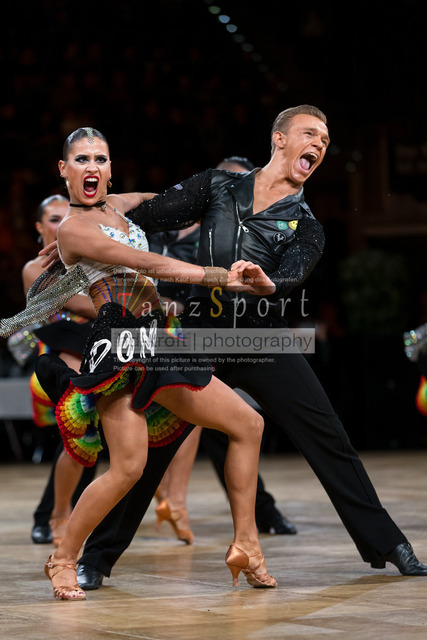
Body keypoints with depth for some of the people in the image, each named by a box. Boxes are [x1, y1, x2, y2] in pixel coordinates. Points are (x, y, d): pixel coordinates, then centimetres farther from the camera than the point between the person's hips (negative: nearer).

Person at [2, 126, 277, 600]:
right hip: (119, 341, -8)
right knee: (128, 467, -21)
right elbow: (149, 264, -13)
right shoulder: (72, 227, -5)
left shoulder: (119, 206, 18)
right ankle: (62, 560, -2)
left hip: (156, 341, 9)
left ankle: (245, 547, 8)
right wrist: (221, 277, -15)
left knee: (248, 424, 6)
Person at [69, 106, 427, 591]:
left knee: (328, 440, -3)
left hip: (264, 345, 1)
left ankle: (387, 546, 9)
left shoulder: (305, 227, 5)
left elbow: (289, 279, -16)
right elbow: (145, 216, 8)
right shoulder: (218, 186, 7)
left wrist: (267, 285, -39)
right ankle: (95, 558, 7)